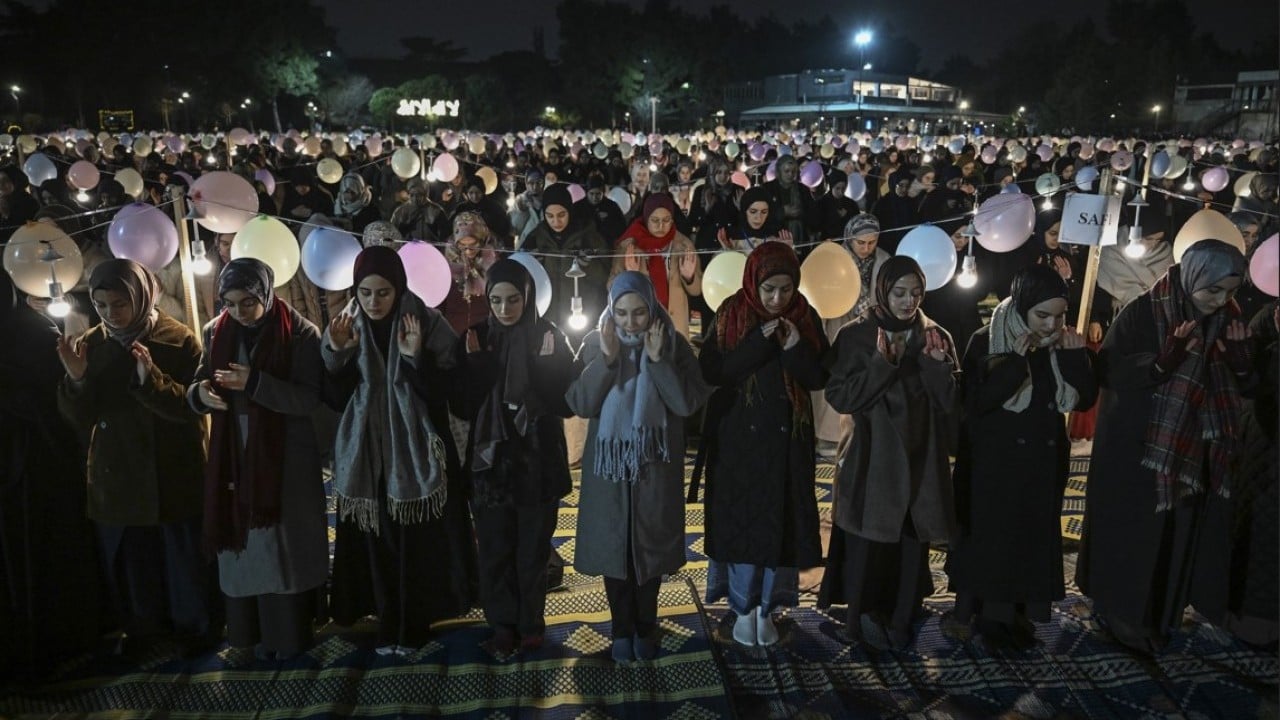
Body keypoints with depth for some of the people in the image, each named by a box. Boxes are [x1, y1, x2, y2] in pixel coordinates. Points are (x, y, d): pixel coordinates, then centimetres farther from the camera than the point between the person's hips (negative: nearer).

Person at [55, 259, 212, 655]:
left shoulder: (179, 339, -11)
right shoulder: (91, 344, 0)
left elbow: (191, 407, -16)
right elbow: (80, 419, -2)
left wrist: (151, 380, -32)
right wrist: (76, 379, -21)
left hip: (174, 474, -3)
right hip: (117, 476, 3)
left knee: (185, 556, 10)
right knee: (128, 560, 15)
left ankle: (195, 624, 29)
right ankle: (143, 625, 35)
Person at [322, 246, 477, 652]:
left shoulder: (428, 324, -9)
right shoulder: (344, 327, 1)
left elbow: (441, 395, -11)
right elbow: (336, 400, -1)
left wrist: (416, 358, -25)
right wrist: (337, 353, -15)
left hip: (416, 454, -2)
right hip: (366, 455, 3)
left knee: (418, 543, 4)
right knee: (375, 542, 8)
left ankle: (413, 625, 21)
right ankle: (388, 624, 24)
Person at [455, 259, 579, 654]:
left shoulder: (550, 337, -4)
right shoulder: (476, 338, -1)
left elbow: (567, 401, -9)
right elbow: (464, 406, -5)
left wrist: (546, 365, -22)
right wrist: (476, 365, -19)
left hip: (539, 461, -1)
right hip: (491, 460, 1)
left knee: (533, 549, 10)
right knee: (495, 550, 9)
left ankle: (531, 623, 28)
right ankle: (502, 623, 27)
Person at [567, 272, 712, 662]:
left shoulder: (673, 344, -5)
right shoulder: (595, 344, -3)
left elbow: (687, 404, -14)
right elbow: (580, 405, -11)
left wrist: (658, 360, -22)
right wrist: (606, 358, -21)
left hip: (655, 466, 0)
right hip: (609, 464, 1)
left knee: (650, 547, 9)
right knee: (613, 547, 8)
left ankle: (645, 628, 28)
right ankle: (622, 629, 25)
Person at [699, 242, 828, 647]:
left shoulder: (806, 318, -1)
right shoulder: (731, 316, -7)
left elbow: (819, 378, -2)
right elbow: (711, 371, -15)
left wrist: (796, 348, -20)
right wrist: (759, 342, -23)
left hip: (787, 439, 2)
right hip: (738, 437, -2)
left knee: (781, 523, 6)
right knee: (740, 521, 4)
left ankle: (766, 608, 22)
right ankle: (743, 608, 21)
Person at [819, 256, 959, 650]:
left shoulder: (936, 337, 4)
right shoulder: (856, 335, -4)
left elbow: (951, 402, -1)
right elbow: (839, 397, -11)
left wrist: (938, 364, -18)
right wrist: (880, 363, -22)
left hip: (921, 461, 3)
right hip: (872, 461, -3)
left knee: (913, 545, 9)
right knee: (867, 545, 3)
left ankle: (900, 621, 26)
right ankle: (864, 618, 22)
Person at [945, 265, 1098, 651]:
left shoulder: (1064, 344, 2)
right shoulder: (987, 342, -12)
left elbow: (1086, 400, -2)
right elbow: (976, 402, -21)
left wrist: (1076, 357, -16)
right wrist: (1016, 360, -28)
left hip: (1044, 463, 5)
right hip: (994, 463, -5)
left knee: (1034, 536, 11)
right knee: (992, 536, 3)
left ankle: (1017, 611, 26)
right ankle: (989, 611, 18)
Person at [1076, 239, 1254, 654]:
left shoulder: (1223, 320, 2)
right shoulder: (1142, 314, -14)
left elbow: (1241, 388, 6)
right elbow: (1108, 374, -18)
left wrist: (1239, 359, -15)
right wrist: (1164, 361, -31)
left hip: (1191, 452, 5)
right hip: (1137, 451, -5)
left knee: (1180, 533, 14)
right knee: (1133, 534, 3)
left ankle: (1163, 612, 31)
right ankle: (1123, 612, 21)